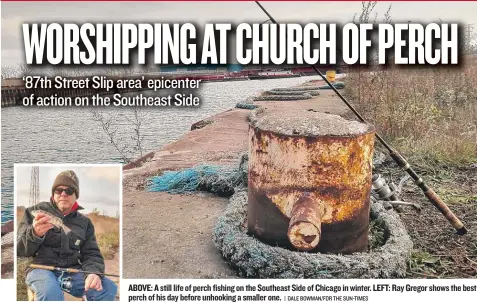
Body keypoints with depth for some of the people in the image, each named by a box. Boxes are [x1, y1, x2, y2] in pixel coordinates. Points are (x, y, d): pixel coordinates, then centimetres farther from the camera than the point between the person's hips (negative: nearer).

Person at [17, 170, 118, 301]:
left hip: (72, 271, 3)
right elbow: (19, 249, 2)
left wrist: (93, 273, -16)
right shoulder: (36, 211, 6)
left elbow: (92, 254, 9)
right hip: (41, 268, -3)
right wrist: (35, 234, -23)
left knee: (109, 289, -20)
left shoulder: (84, 222, 14)